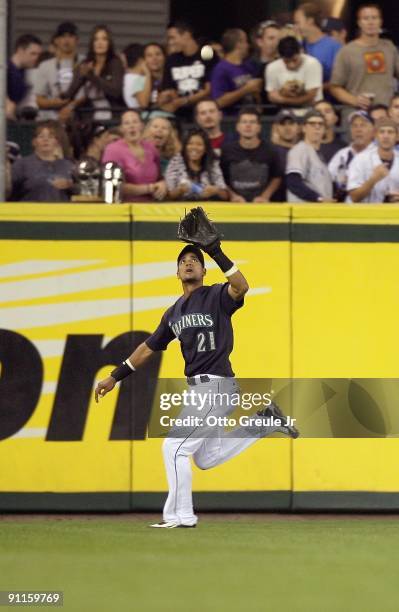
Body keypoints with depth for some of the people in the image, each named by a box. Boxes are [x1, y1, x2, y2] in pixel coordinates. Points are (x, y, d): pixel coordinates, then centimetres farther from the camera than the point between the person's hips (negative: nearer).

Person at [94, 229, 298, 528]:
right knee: (206, 459, 16)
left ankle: (181, 515, 5)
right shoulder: (174, 312, 15)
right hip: (199, 388, 9)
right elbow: (149, 347, 22)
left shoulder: (216, 297, -7)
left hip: (216, 387, -9)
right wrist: (114, 377, 21)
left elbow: (241, 288, -30)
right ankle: (265, 422, 24)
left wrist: (217, 254, -35)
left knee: (174, 447, -7)